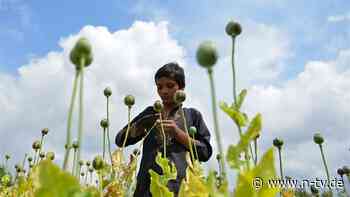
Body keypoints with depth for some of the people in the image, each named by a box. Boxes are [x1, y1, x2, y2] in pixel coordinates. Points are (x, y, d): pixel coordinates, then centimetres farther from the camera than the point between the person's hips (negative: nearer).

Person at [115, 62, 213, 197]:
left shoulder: (192, 115, 11)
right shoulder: (150, 113, 17)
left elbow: (205, 153, 4)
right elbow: (120, 140, 15)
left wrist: (178, 132, -6)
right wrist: (141, 124, -2)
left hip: (181, 185, -1)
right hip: (149, 185, 2)